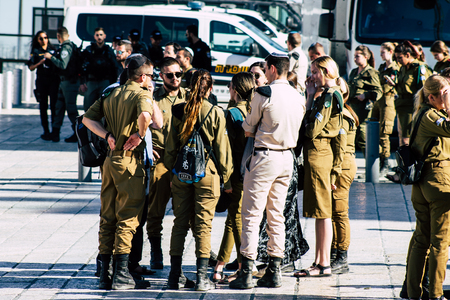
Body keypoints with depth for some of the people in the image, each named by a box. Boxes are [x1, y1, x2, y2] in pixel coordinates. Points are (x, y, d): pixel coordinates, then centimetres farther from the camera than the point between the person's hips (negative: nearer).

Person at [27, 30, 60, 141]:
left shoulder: (53, 50, 10)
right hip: (41, 81, 0)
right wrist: (40, 62, -13)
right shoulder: (35, 52, 7)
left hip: (54, 80, 0)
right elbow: (31, 67, 2)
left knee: (54, 105, -8)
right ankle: (46, 131, 8)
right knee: (43, 106, 2)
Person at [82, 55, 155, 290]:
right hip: (130, 161, -7)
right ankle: (121, 274, -4)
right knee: (128, 217, -2)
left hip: (110, 160, 7)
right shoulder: (141, 94, -9)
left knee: (107, 216, 11)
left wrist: (107, 135, 3)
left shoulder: (111, 94, 12)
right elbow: (145, 115, -31)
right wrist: (140, 135, -14)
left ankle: (104, 274, 14)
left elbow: (88, 118, 10)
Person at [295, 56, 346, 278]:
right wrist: (311, 97, 10)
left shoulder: (329, 96, -14)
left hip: (318, 153, -10)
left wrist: (311, 98, -8)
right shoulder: (324, 95, 16)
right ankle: (319, 262, 17)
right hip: (316, 153, 10)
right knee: (320, 212, 12)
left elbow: (313, 130, -18)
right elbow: (310, 127, 14)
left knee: (322, 211, -6)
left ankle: (324, 265, -4)